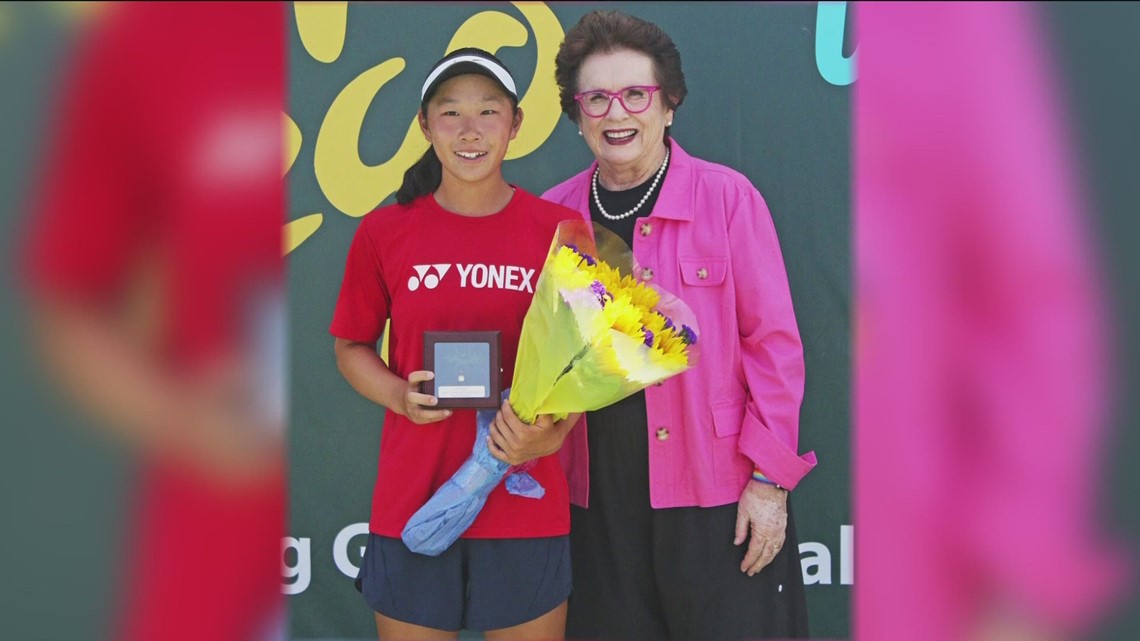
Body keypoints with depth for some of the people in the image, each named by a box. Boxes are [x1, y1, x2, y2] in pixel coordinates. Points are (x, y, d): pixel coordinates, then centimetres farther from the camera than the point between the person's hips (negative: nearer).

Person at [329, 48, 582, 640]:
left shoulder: (559, 230, -2)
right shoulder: (385, 231, -1)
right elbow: (351, 347, 9)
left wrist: (553, 430, -13)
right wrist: (399, 395, -11)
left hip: (527, 507, 0)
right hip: (413, 503, 0)